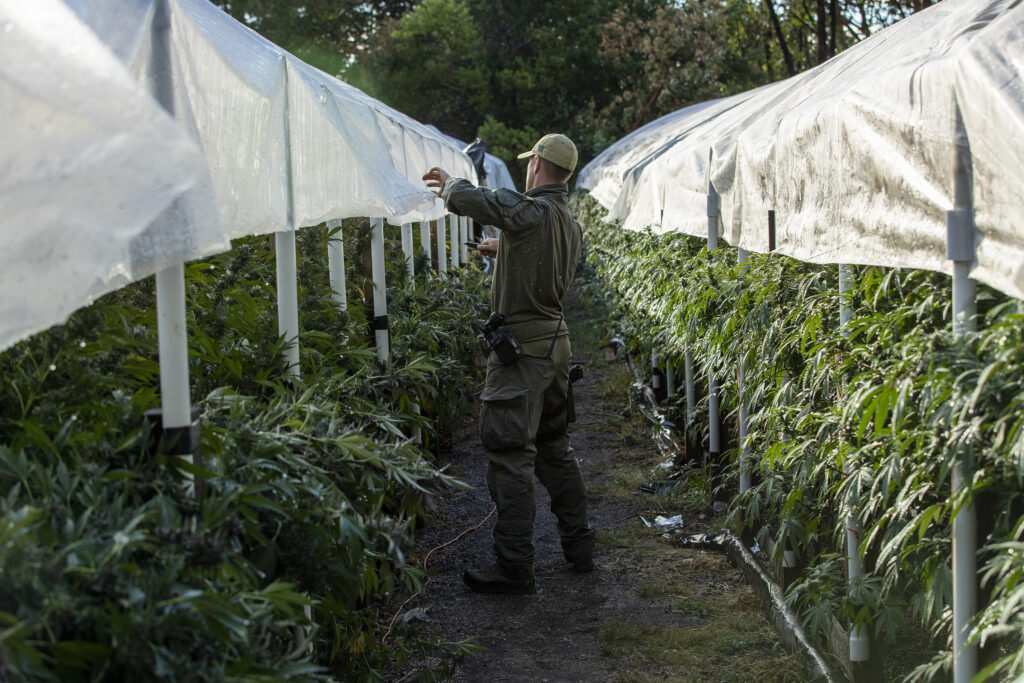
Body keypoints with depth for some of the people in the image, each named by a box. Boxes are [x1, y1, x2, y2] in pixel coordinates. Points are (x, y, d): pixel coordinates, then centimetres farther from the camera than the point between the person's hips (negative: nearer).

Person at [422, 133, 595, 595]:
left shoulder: (528, 211, -16)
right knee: (554, 449, 19)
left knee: (510, 455, -5)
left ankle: (514, 568, -3)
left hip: (523, 346, -9)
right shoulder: (571, 224, 11)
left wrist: (448, 182, 0)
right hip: (556, 342, 9)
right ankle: (579, 547, 26)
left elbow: (464, 199, -22)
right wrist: (505, 251, 35)